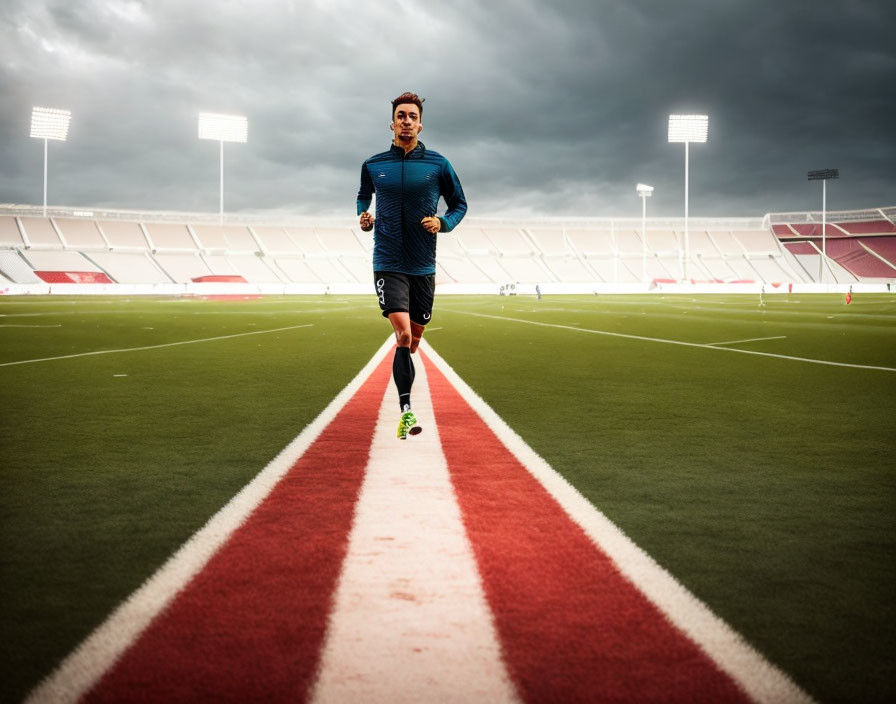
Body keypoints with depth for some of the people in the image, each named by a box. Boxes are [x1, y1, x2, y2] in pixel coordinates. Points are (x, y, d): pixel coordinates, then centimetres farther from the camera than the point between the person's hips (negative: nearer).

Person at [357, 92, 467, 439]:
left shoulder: (438, 165, 1)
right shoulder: (373, 166, 4)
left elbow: (459, 204, 11)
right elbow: (363, 195, 24)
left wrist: (443, 223, -8)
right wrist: (363, 215, 3)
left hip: (423, 266, 2)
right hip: (388, 264, -1)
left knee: (413, 340, 12)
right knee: (403, 335, -19)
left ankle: (405, 405, 33)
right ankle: (406, 411, -16)